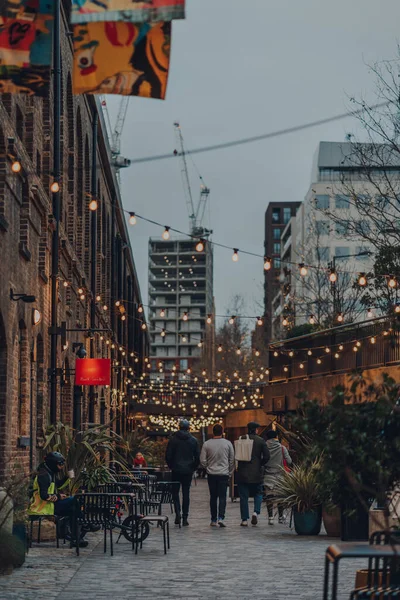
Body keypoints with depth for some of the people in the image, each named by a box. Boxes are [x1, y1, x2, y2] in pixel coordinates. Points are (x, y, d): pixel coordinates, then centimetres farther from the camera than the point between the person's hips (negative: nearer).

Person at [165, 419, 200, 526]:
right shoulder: (193, 440, 1)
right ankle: (185, 518, 4)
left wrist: (171, 466, 10)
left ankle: (177, 513, -10)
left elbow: (168, 456, -4)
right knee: (186, 494, 5)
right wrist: (193, 468, 12)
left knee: (175, 492, 9)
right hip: (188, 471, 1)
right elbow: (197, 457, 1)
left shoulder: (173, 439, -3)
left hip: (176, 470, -1)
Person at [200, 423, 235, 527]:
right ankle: (221, 517, -16)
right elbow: (232, 460, 2)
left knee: (213, 497, 9)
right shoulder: (228, 443, -3)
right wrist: (230, 472, 12)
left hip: (211, 474, 1)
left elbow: (202, 460, -1)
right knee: (222, 497, 0)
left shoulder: (206, 444, -2)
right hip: (224, 474, -1)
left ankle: (213, 520, 12)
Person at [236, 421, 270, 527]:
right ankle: (256, 512, -7)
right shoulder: (261, 441, -4)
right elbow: (266, 456, -9)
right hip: (256, 472, -1)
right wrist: (260, 464, 8)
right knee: (258, 493, 16)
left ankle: (244, 519, 5)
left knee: (243, 496, 6)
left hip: (243, 472, 1)